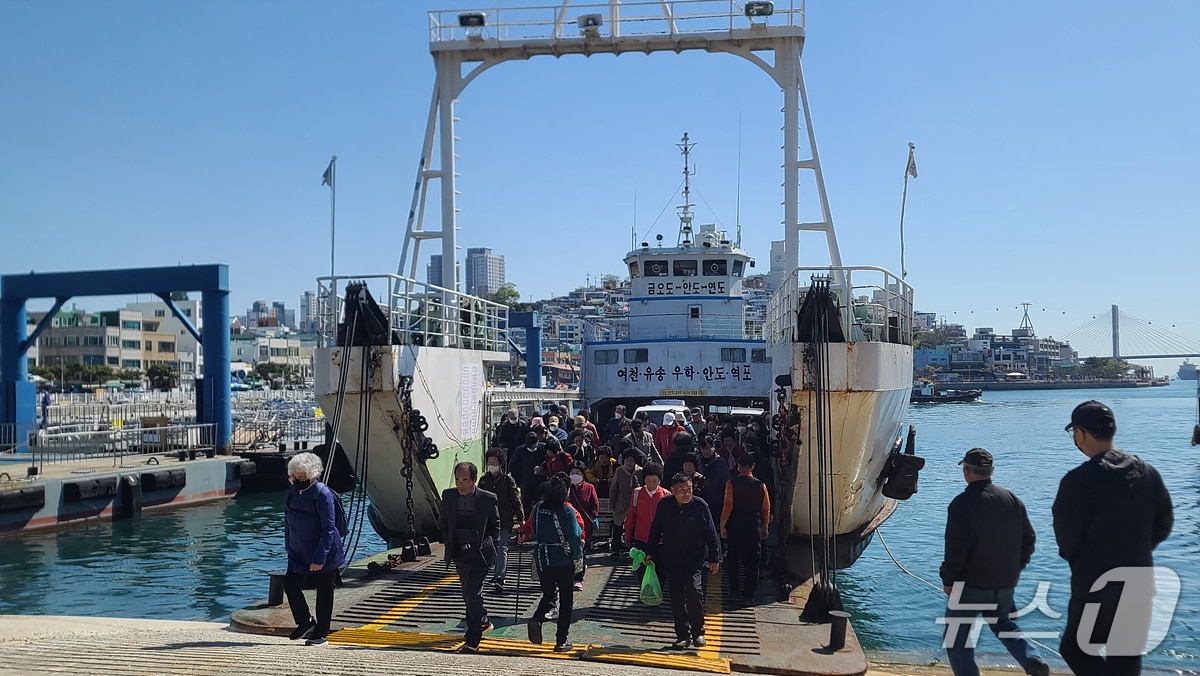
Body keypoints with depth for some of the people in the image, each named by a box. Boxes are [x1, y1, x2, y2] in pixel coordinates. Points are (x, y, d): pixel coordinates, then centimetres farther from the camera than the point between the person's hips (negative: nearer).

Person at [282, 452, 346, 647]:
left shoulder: (323, 495, -20)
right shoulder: (292, 491, 1)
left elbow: (328, 530, -19)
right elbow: (288, 523, 13)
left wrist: (319, 559, -20)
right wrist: (289, 548, 11)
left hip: (325, 556, -6)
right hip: (299, 554, 6)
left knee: (324, 593, 4)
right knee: (290, 584, 3)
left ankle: (321, 634, 16)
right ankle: (305, 622, 23)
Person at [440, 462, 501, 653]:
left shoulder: (488, 499, -9)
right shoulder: (448, 496, 1)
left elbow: (495, 524, 4)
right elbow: (444, 523, 14)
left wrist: (488, 545, -3)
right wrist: (448, 544, 6)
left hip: (479, 553, -5)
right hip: (459, 553, 5)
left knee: (473, 594, -13)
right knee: (468, 594, 19)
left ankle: (472, 640, -10)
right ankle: (483, 622, 44)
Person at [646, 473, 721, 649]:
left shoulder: (700, 505, -9)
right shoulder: (664, 506, -3)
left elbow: (711, 534, -1)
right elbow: (655, 531, 10)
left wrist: (714, 559, 0)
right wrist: (650, 553, 10)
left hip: (695, 559, -2)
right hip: (671, 560, 3)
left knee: (694, 590, -18)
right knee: (676, 597, 5)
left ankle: (698, 632, -1)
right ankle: (682, 636, 16)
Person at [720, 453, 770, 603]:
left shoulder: (732, 484, -9)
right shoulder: (760, 485, -3)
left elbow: (728, 506, -14)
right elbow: (766, 509, 1)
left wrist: (722, 525, -5)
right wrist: (764, 527, 13)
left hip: (734, 526, -1)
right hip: (753, 527, 1)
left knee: (732, 558, 18)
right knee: (752, 561, 5)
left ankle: (733, 588, 23)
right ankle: (748, 594, 4)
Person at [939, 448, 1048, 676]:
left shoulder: (962, 503, -17)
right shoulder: (1013, 499, 1)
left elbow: (955, 549, -19)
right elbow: (1029, 539, 7)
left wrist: (948, 579, -7)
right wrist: (1016, 567, 20)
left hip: (971, 583, -6)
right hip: (1006, 582, 6)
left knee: (956, 635, 9)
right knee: (1003, 624, 26)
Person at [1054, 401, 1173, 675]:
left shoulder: (1079, 480, -20)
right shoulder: (1147, 472, 1)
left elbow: (1066, 535, -17)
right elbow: (1164, 522, 9)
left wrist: (1075, 558, 5)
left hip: (1096, 586, -6)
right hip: (1140, 583, 6)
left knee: (1075, 648, 11)